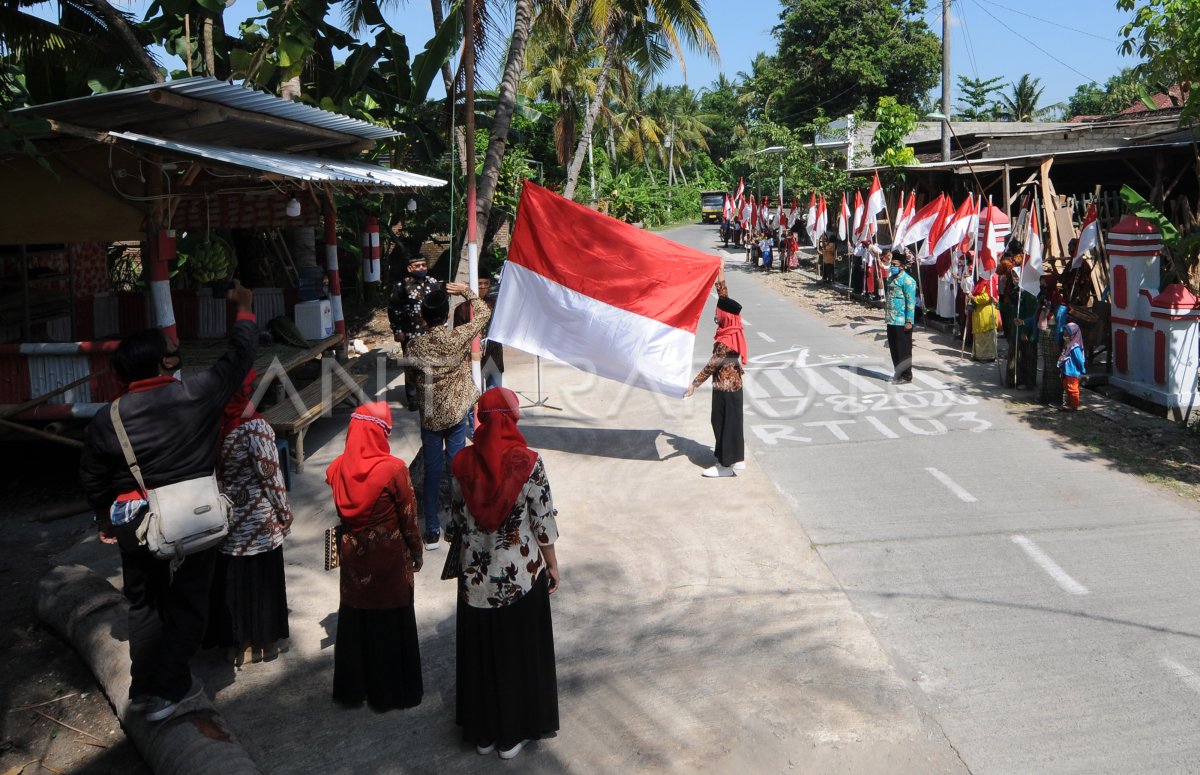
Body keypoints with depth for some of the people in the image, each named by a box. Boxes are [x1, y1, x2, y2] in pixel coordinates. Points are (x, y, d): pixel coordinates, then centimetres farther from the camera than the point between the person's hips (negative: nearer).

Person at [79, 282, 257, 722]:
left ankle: (143, 688, 28)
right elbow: (239, 356, -1)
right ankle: (169, 690, 14)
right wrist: (245, 309, 14)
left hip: (135, 524, 2)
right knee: (187, 603, 11)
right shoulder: (197, 395, -13)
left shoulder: (106, 421, -6)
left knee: (144, 604, 19)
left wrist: (106, 520, 23)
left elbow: (92, 479, 6)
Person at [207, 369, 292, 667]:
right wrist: (284, 513, -3)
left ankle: (234, 642, 28)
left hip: (224, 516, 5)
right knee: (259, 581, 11)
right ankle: (261, 643, 24)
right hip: (258, 521, -4)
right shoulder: (255, 428, -21)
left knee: (229, 580, 15)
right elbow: (271, 475, -16)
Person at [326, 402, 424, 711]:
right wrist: (417, 552, 2)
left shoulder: (338, 468, -8)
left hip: (353, 558, 4)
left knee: (354, 620, 17)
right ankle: (392, 691, 24)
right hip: (389, 558, -4)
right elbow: (408, 516, -12)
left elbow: (340, 512, 3)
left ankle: (353, 688, 30)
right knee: (391, 622, 11)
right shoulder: (393, 468, -21)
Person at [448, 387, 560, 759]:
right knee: (518, 651, 15)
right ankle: (513, 733, 27)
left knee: (479, 651, 18)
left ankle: (482, 732, 32)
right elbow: (543, 521, -11)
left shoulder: (462, 462, -8)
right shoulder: (529, 463, -17)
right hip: (520, 574, -2)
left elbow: (455, 519, 1)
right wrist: (553, 564, 3)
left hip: (476, 574, 3)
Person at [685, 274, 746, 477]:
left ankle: (726, 464, 8)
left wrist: (694, 384, -17)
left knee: (725, 421, 0)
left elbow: (711, 365, -22)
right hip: (732, 384, 9)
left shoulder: (725, 342, -25)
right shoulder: (735, 330, -1)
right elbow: (725, 301, 8)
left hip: (725, 386, -9)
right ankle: (727, 452, 33)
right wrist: (721, 280, 10)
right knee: (726, 420, 20)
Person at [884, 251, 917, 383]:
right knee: (894, 348, 13)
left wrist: (909, 321, -19)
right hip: (891, 321, 8)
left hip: (902, 322, -8)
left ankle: (906, 376, 6)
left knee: (904, 350, -2)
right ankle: (898, 373, 24)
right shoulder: (892, 278, 14)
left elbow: (911, 302, -16)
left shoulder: (907, 280, -12)